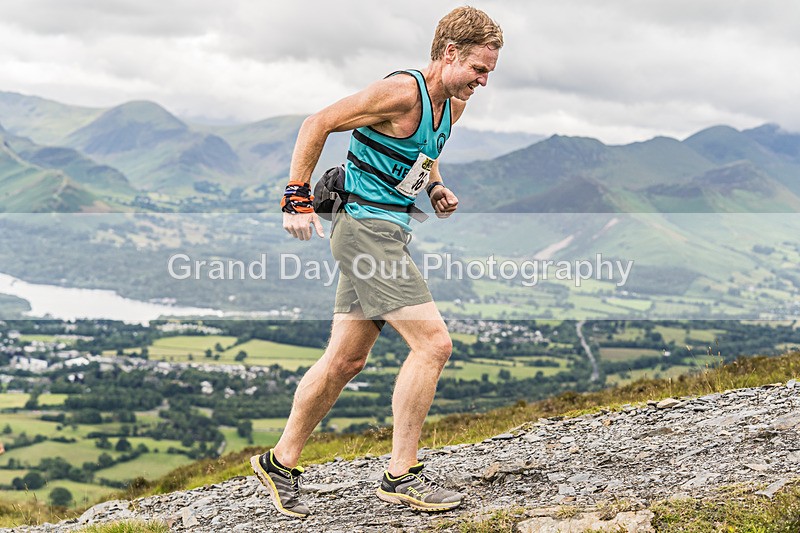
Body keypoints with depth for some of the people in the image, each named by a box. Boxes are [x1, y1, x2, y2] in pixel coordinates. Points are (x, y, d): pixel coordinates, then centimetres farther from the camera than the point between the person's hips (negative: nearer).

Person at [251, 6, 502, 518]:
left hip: (390, 233, 10)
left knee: (346, 360, 14)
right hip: (369, 230, -10)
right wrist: (298, 198, -14)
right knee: (433, 343, -14)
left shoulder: (453, 104, 9)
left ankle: (281, 462, 26)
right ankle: (402, 476, -5)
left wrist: (436, 186, 10)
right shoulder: (402, 92, -18)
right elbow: (317, 124, -13)